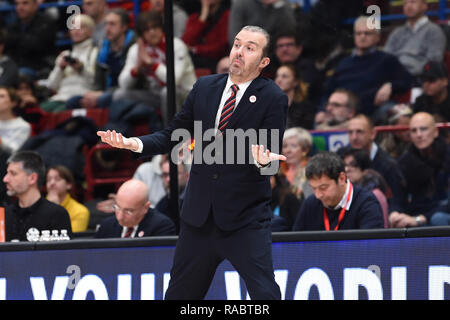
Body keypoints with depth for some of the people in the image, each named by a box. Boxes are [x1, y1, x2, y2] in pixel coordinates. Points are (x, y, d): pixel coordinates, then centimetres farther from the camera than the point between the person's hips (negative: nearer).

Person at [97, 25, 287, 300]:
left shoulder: (273, 98, -6)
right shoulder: (204, 87, 8)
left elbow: (272, 156, -11)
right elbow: (173, 135, 12)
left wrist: (264, 161, -36)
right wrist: (135, 143, -5)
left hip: (245, 219, -4)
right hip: (199, 216, 5)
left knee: (265, 295, -13)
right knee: (179, 295, 12)